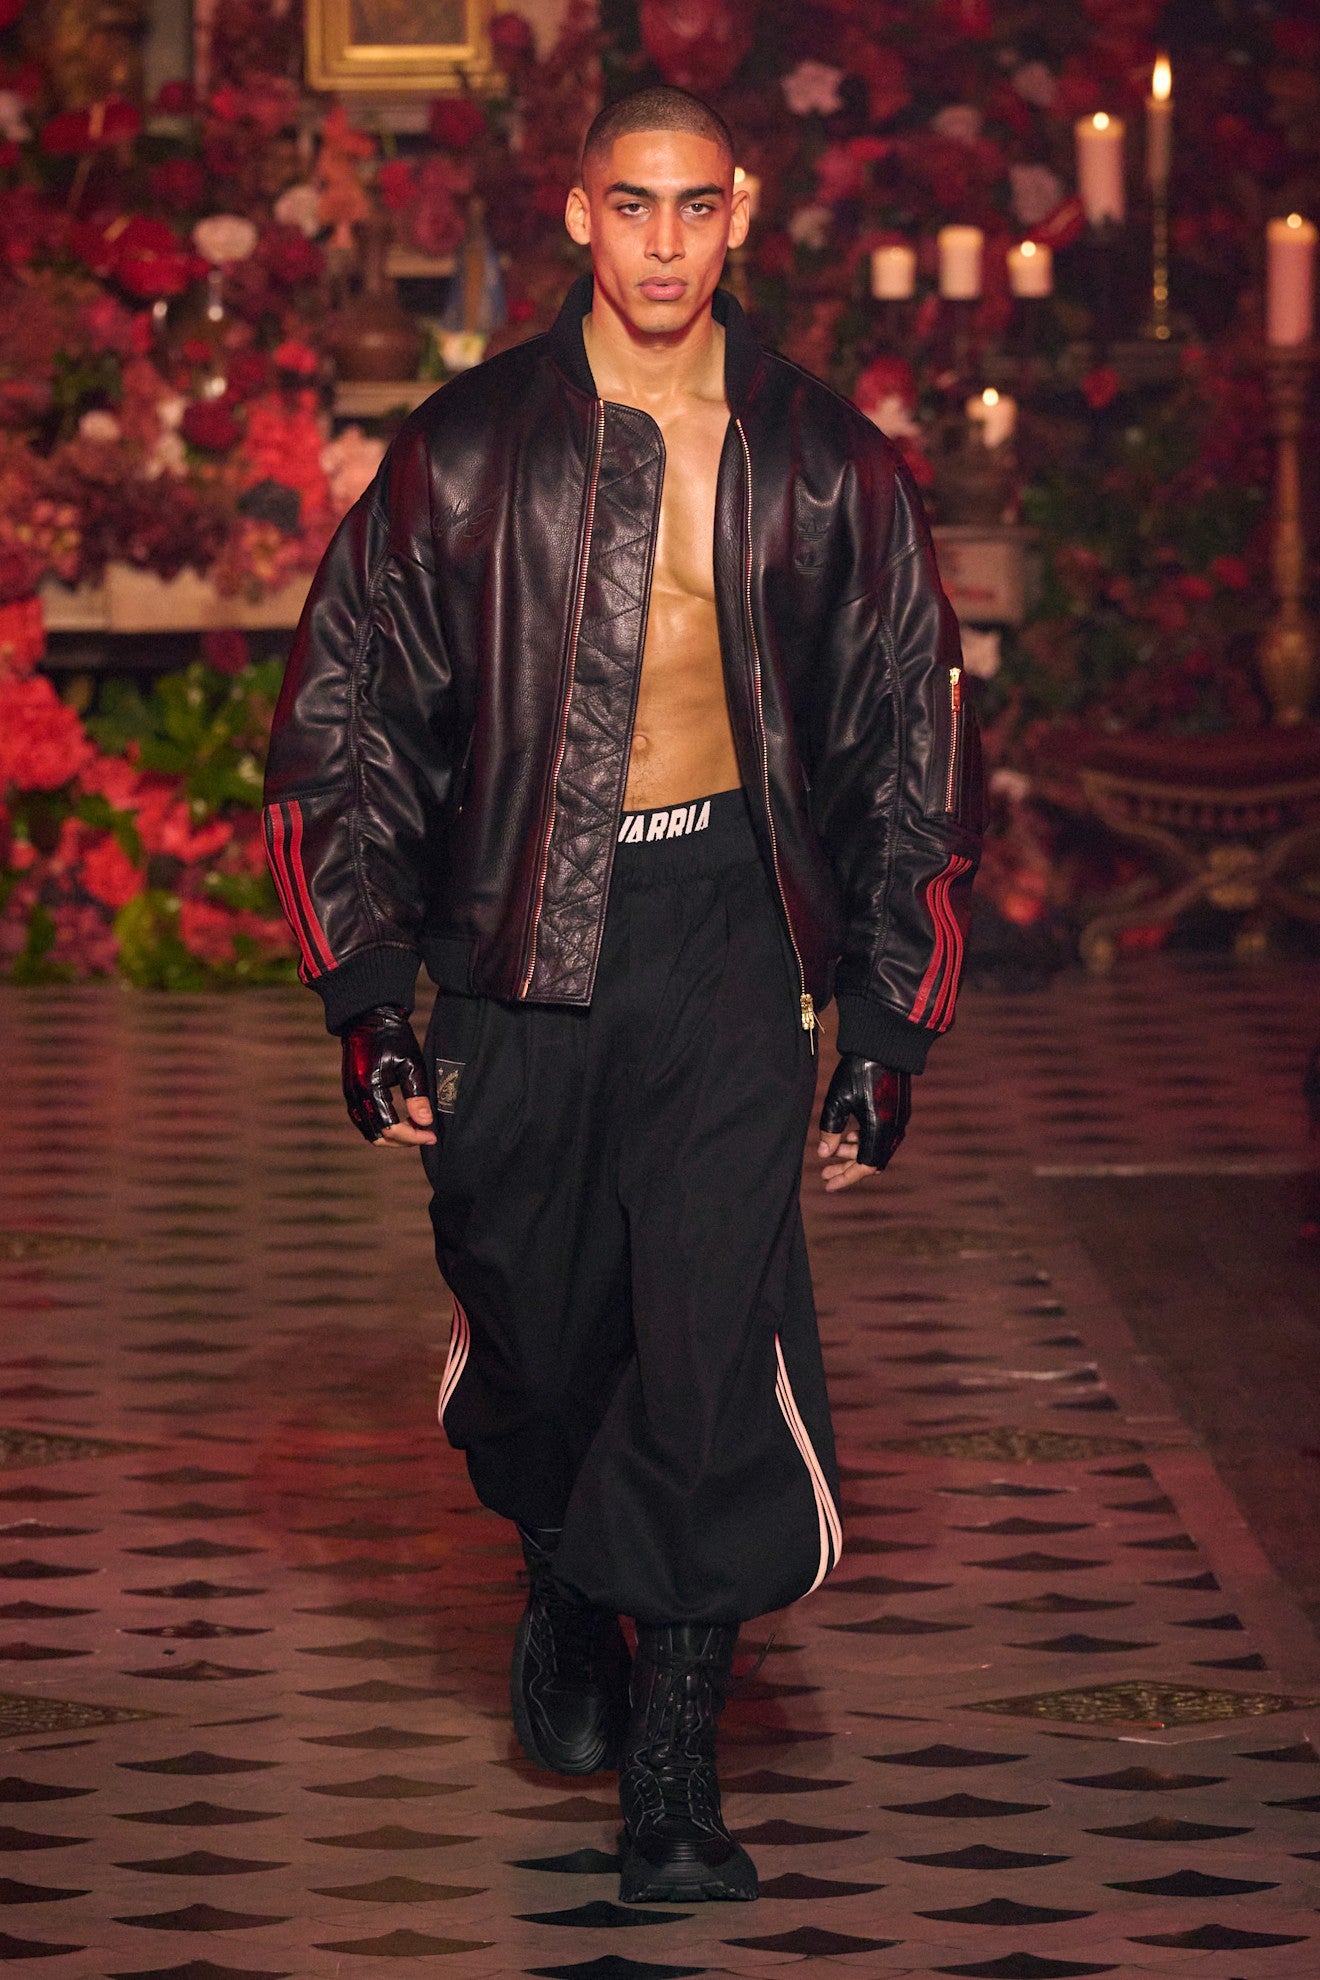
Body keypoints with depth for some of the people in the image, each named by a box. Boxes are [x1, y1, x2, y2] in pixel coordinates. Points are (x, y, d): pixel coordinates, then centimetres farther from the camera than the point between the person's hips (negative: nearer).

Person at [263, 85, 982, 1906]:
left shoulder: (824, 466, 3)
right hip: (521, 929, 1)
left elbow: (913, 755, 10)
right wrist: (370, 1000, -1)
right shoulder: (471, 453, 0)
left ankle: (674, 1785, -5)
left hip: (729, 932, 0)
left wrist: (888, 1037, 7)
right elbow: (341, 724, 5)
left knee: (718, 1337, -11)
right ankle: (565, 1583, 44)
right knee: (530, 1329, 9)